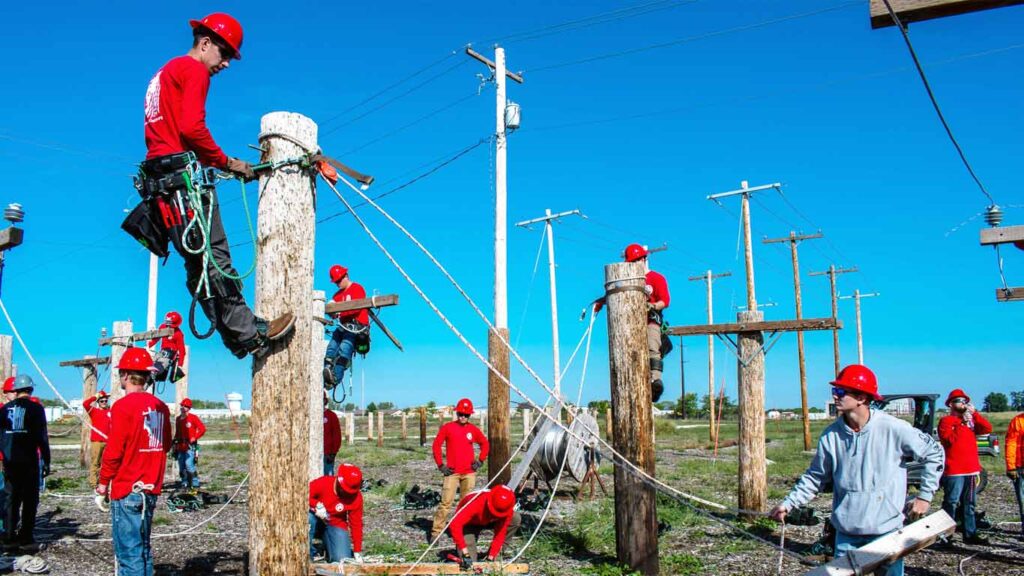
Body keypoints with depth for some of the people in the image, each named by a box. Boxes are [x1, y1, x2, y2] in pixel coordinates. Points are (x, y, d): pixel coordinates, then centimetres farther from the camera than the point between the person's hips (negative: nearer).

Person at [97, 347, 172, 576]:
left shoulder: (123, 405, -13)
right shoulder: (160, 406, 5)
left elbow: (114, 450, -14)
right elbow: (165, 445, 13)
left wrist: (104, 481, -1)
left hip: (126, 489, -6)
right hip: (152, 489, 7)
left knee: (129, 552, -3)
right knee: (143, 547, 17)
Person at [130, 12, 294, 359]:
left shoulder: (165, 73, 28)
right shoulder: (195, 70, -2)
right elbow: (191, 127, -17)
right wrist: (227, 163, -7)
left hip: (159, 179, 10)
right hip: (185, 172, -10)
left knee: (198, 263, 4)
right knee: (213, 255, -11)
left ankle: (238, 336, 5)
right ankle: (247, 332, -10)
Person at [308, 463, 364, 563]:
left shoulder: (356, 497, -17)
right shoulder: (323, 483, -23)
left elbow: (356, 524, -12)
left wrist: (357, 552, -12)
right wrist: (317, 506, -33)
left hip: (336, 525, 1)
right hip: (316, 518, 0)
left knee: (342, 559, -21)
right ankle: (308, 556, -18)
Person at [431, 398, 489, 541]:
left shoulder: (473, 429, 5)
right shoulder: (447, 428, -1)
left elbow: (485, 444, 18)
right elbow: (436, 445, 2)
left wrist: (480, 460, 7)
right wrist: (440, 465, -3)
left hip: (469, 473, 3)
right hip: (452, 472, -3)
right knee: (446, 502, -7)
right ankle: (436, 531, -3)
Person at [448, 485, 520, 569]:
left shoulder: (506, 509, -29)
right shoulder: (476, 503, -42)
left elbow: (500, 534, -23)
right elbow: (454, 524, -48)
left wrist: (491, 558, -30)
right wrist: (465, 552, -49)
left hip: (487, 521, 4)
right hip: (469, 523, -4)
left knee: (515, 519, -21)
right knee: (469, 560, -24)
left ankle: (492, 555, -7)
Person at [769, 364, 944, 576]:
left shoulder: (892, 428, -12)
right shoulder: (831, 435, -3)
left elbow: (933, 452, 2)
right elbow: (815, 477, 8)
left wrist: (925, 496, 1)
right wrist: (788, 504, 1)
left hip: (886, 531, -2)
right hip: (846, 534, 3)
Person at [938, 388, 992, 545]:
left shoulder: (971, 420, 19)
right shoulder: (946, 421, -1)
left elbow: (987, 429, 2)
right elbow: (949, 439, -17)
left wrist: (974, 413, -6)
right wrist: (963, 423, -15)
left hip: (971, 470, 7)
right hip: (954, 471, -7)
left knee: (969, 504, 12)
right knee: (951, 503, -7)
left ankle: (970, 534, 18)